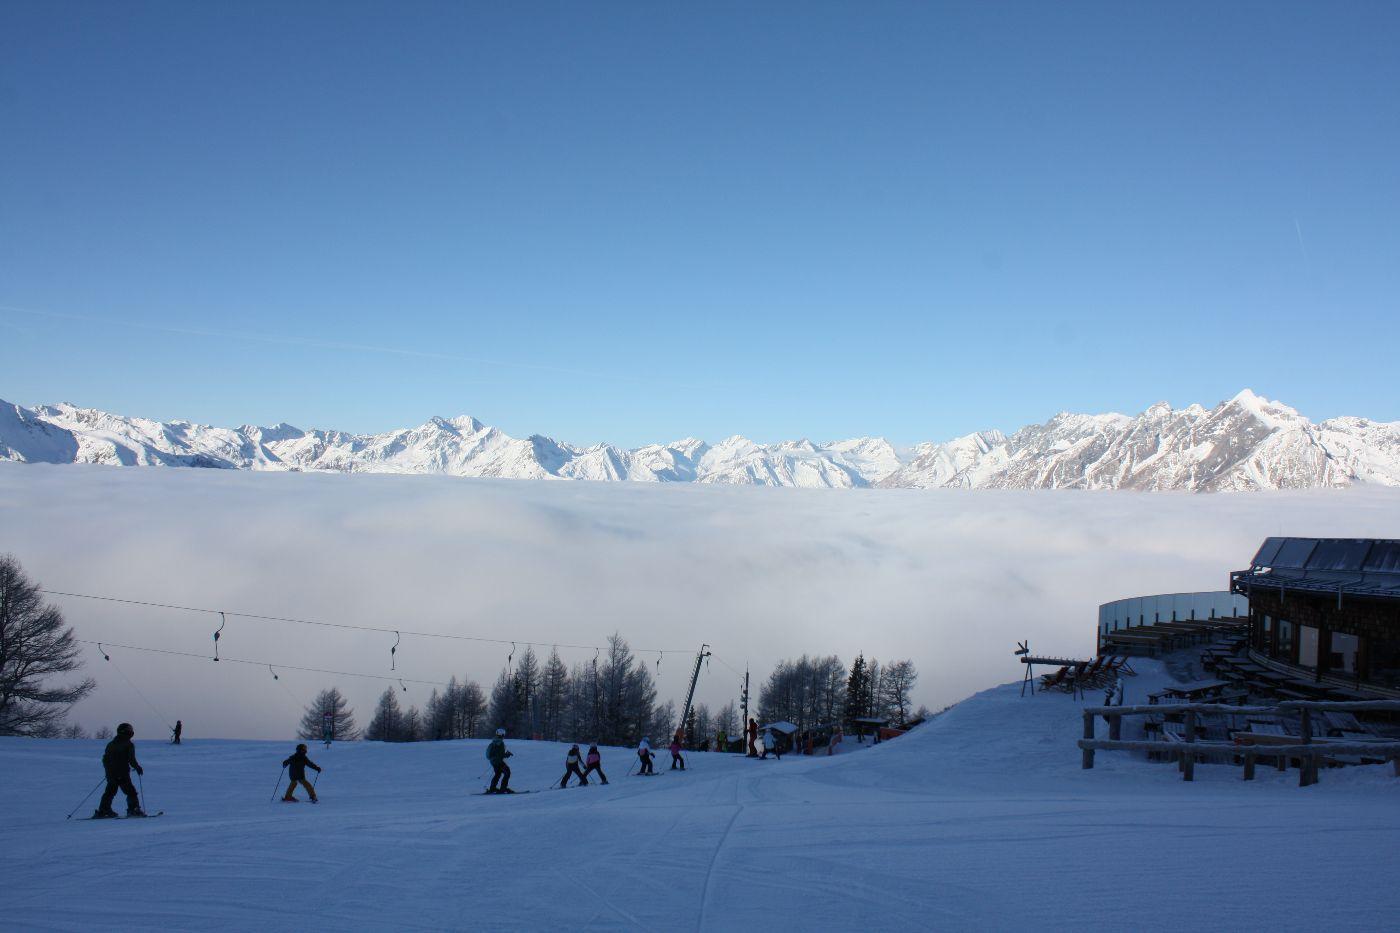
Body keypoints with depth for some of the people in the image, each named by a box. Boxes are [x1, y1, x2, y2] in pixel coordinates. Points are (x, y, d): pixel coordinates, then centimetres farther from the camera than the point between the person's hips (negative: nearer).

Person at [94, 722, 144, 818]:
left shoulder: (111, 744, 12)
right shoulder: (129, 744, -9)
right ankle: (133, 809, -7)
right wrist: (138, 768, 3)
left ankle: (103, 811, 13)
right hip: (123, 774, -7)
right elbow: (132, 760, -13)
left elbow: (105, 759, 16)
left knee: (110, 792, 15)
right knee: (130, 792, -1)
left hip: (111, 773, 7)